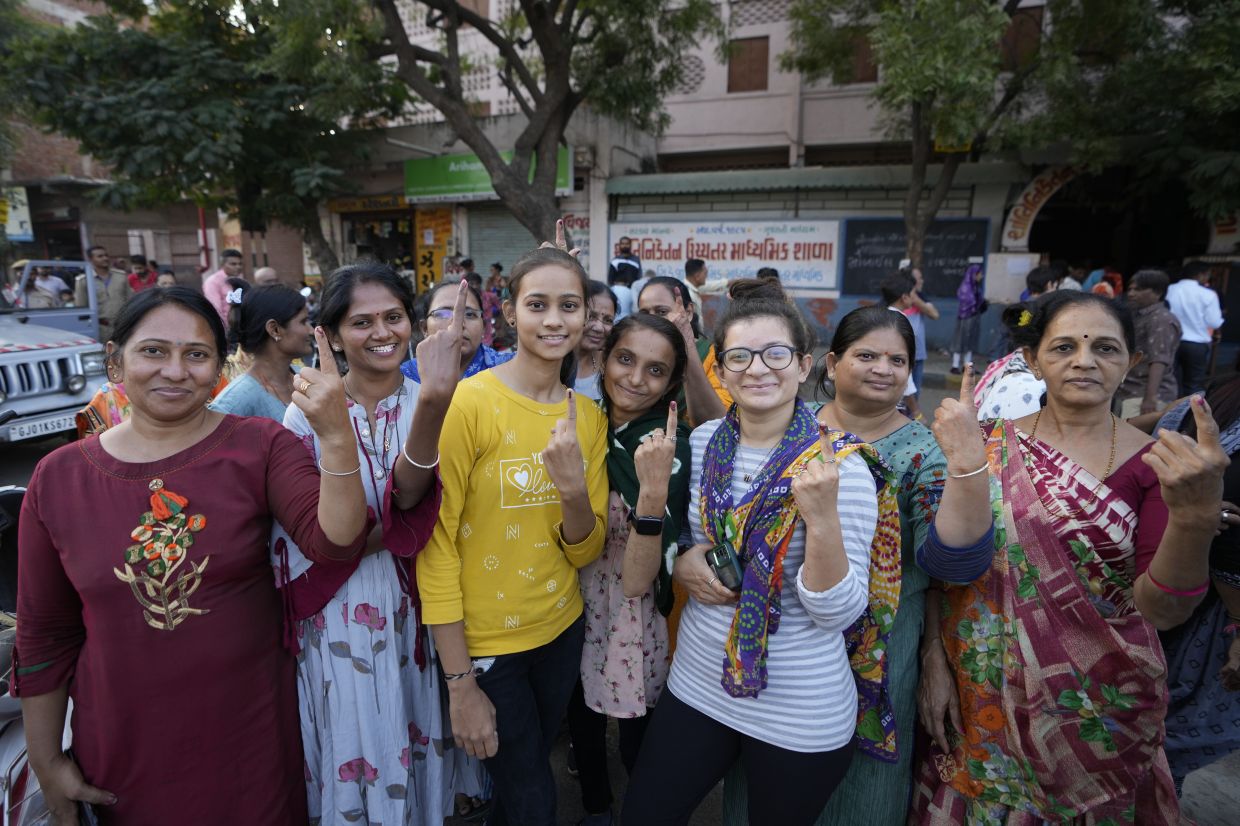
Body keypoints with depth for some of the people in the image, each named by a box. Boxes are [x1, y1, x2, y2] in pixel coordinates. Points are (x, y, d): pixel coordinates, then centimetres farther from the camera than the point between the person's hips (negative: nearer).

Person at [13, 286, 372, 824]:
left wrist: (336, 437, -39)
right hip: (121, 748, 2)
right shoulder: (58, 478, -4)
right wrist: (47, 765, 9)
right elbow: (43, 635, 4)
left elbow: (336, 541, -24)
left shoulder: (260, 447, -9)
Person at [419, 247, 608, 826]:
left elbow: (586, 551, -1)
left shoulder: (589, 415, -2)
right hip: (482, 645, -5)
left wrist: (574, 488, -21)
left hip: (561, 632, 5)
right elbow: (435, 542, -15)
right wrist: (460, 682, -14)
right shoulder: (470, 402, -18)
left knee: (527, 772, 27)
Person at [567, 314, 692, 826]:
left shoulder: (671, 449, -22)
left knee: (638, 750, 16)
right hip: (575, 609, 5)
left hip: (634, 622, -4)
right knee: (582, 723, 24)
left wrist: (655, 488, -40)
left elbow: (638, 579, -28)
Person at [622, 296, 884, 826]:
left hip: (802, 716, -4)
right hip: (695, 686, 4)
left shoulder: (840, 464, -16)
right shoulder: (702, 442, -4)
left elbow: (839, 612, -18)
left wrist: (823, 518, -34)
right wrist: (681, 565, -10)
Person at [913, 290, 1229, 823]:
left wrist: (1195, 517, -34)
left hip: (1095, 702, 0)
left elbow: (1162, 610, -18)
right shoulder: (990, 443, -7)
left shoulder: (1152, 463, -9)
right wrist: (934, 657, -6)